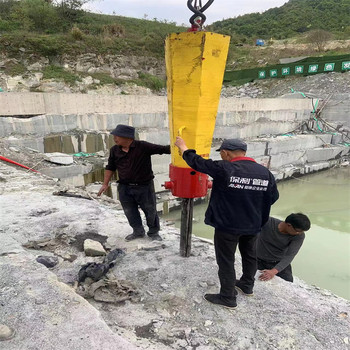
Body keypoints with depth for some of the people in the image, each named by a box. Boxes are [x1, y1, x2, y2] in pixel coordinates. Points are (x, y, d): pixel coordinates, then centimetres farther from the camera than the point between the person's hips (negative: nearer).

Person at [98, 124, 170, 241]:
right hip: (124, 188, 4)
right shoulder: (114, 150, 2)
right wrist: (105, 184, 11)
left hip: (144, 187, -4)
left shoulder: (143, 147, -14)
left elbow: (163, 149, -18)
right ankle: (138, 232, 36)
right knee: (130, 212, 14)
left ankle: (153, 232, 32)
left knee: (150, 210, 9)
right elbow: (110, 167, 12)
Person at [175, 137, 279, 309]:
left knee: (226, 260, 10)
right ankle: (247, 285, 47)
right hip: (253, 225, 6)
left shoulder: (224, 169, -22)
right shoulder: (265, 172, -6)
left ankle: (227, 297, 24)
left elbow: (197, 162, -13)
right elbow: (273, 197, 4)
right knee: (249, 254, 26)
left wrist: (183, 147, 4)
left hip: (227, 225, -6)